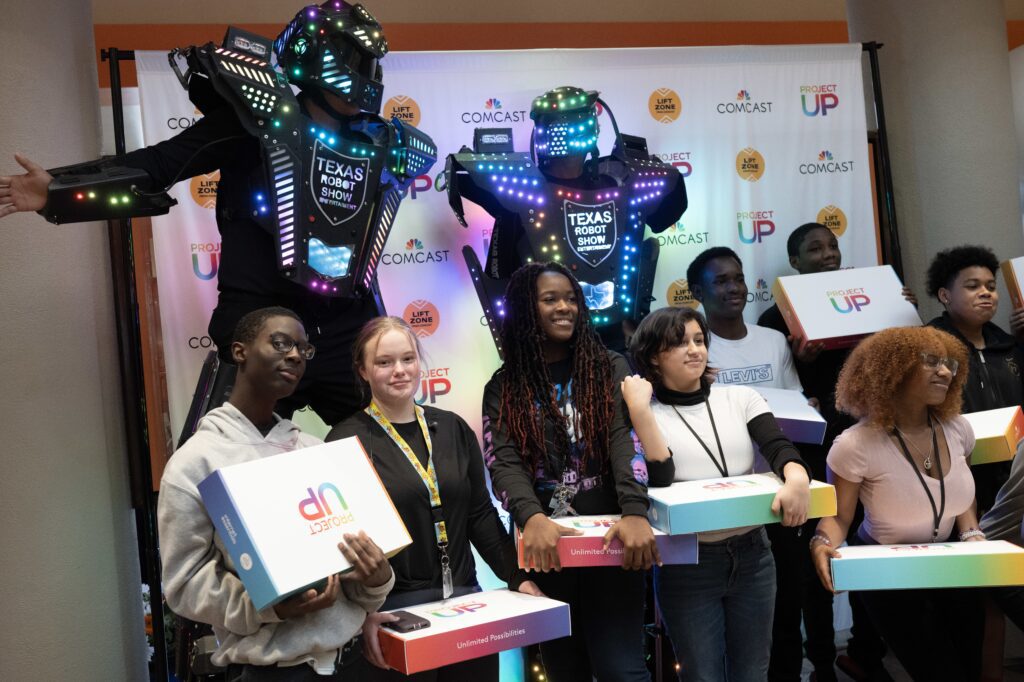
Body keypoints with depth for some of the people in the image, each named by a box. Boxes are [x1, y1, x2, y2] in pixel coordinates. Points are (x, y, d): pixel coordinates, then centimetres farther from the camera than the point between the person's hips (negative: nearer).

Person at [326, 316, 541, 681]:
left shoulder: (453, 428, 8)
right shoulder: (347, 441, -6)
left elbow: (481, 514, 10)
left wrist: (517, 577, 1)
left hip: (465, 600, 4)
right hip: (392, 610, -4)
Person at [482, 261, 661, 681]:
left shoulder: (609, 370, 4)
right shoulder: (504, 388, 5)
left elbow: (628, 439, -10)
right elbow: (503, 462, -8)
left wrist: (635, 513, -28)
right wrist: (532, 518, -29)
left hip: (609, 541, -1)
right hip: (545, 548, 2)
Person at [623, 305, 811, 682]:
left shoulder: (740, 398, 4)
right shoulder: (646, 415, -3)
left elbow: (779, 448, -11)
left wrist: (797, 480, -32)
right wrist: (638, 409, -23)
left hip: (751, 556, 3)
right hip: (686, 566, -3)